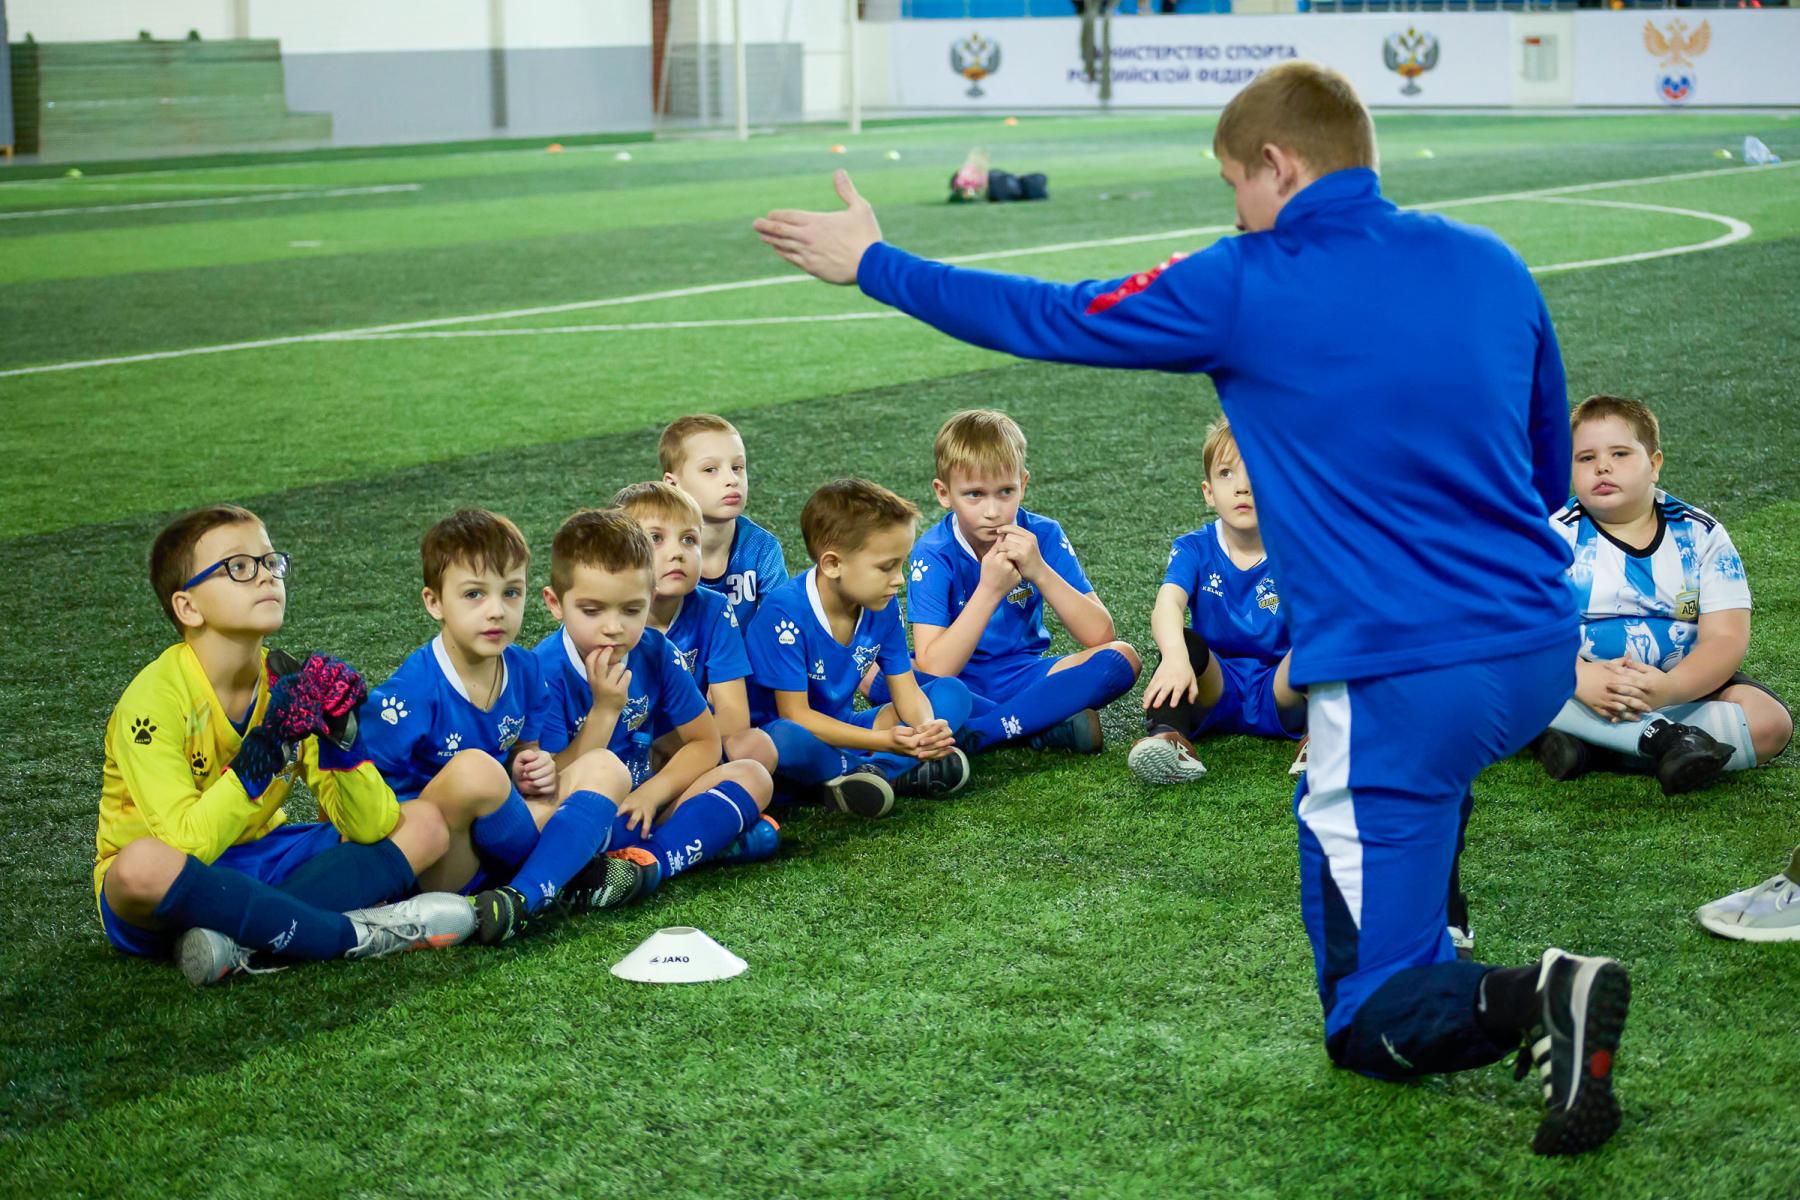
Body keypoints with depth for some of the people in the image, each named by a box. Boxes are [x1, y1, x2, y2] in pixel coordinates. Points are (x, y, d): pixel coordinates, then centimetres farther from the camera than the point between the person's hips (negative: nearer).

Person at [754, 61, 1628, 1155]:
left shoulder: (1243, 288, -8)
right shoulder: (1494, 264, 6)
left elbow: (1050, 319, 4)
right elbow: (1551, 473, 16)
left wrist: (873, 265, 17)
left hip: (1404, 684, -7)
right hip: (1543, 654, 7)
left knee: (1371, 1023, 5)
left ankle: (1534, 997, -22)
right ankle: (1433, 950, 34)